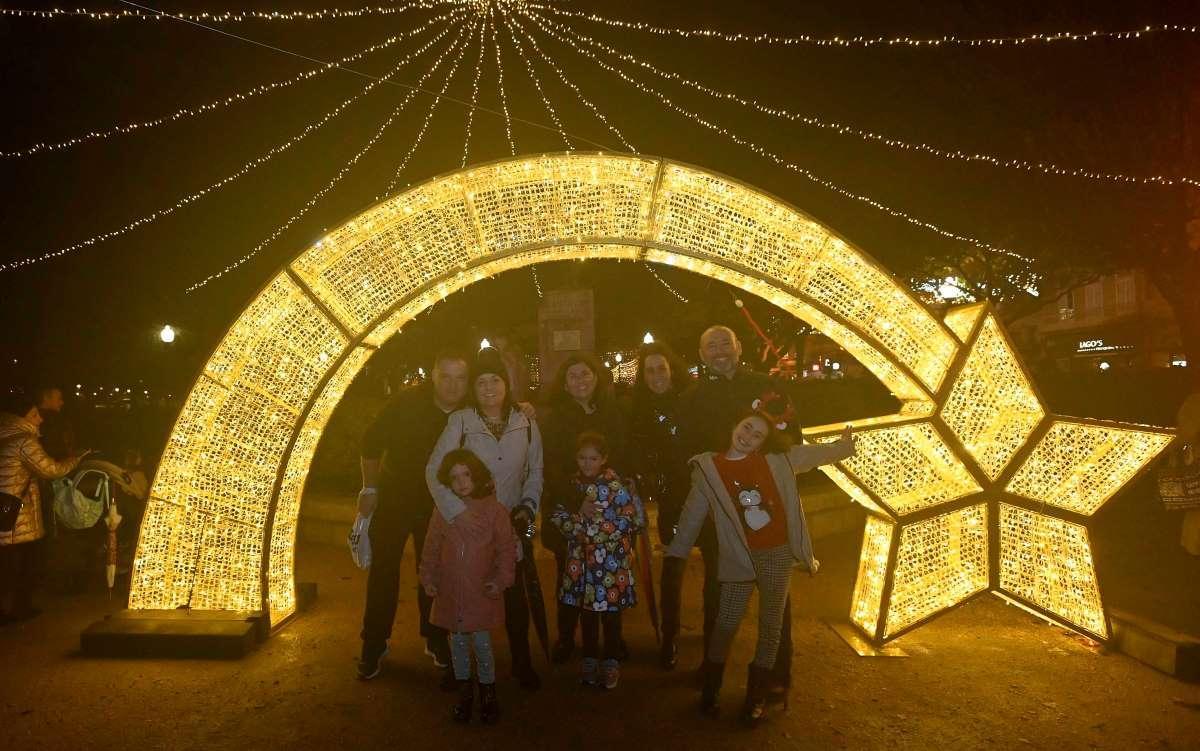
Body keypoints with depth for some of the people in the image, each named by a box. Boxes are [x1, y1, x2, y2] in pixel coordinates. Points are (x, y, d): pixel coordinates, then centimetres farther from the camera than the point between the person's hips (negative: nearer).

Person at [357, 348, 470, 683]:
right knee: (383, 570, 3)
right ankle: (374, 646, 18)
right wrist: (370, 489, -7)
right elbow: (371, 442, -11)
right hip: (394, 496, -2)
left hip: (438, 504, 2)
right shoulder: (407, 402, -21)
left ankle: (436, 640, 28)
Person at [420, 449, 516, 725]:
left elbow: (506, 548, -4)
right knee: (457, 641, 13)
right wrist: (428, 577, 3)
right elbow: (431, 549, 8)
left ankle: (488, 692, 23)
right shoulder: (443, 511, 0)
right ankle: (464, 691, 32)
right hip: (450, 592, 3)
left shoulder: (493, 509, -8)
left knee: (481, 642, 2)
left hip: (482, 591, -3)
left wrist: (501, 579, -10)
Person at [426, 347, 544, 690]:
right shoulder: (460, 421, -9)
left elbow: (535, 472, 8)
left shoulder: (526, 423, -1)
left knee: (515, 596, 8)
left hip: (511, 523, 2)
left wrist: (528, 507, -4)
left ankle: (522, 664, 25)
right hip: (469, 523, -2)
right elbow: (433, 471, -14)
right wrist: (456, 510, -24)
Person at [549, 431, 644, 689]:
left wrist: (596, 523, -15)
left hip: (611, 561, -4)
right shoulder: (573, 484, 4)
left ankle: (611, 663, 23)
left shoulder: (615, 485, -11)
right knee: (587, 613, 14)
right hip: (581, 559, 4)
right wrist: (579, 513, -16)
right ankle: (590, 661, 29)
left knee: (610, 614, 7)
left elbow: (634, 518, -16)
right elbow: (558, 517, 3)